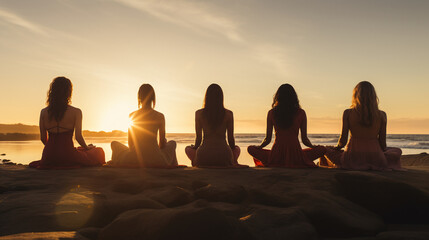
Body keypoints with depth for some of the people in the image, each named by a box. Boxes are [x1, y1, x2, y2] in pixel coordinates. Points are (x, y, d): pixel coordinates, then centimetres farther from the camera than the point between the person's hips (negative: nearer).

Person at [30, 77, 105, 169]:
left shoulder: (44, 112, -1)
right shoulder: (76, 112, -11)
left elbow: (43, 138, 3)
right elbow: (78, 136, -14)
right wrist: (87, 147, 6)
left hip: (49, 157, 7)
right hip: (67, 155, -7)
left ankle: (54, 165, 19)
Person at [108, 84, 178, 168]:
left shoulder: (132, 115, 0)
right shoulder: (160, 116, -2)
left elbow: (130, 142, 7)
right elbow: (162, 143, 5)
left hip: (136, 159, 0)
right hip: (155, 160, 0)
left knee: (114, 143, 29)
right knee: (172, 143, 32)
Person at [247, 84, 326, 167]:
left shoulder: (271, 113, 3)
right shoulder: (301, 113, 2)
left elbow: (268, 139, 7)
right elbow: (304, 140, 7)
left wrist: (259, 146, 29)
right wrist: (313, 147, 29)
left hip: (276, 157, 0)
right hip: (296, 158, 0)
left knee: (250, 149, 20)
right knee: (322, 149, 19)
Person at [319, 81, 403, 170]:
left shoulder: (348, 113, -5)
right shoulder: (381, 115, -2)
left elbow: (343, 140, -4)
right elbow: (382, 143, 1)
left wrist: (337, 148, 19)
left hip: (353, 159, 0)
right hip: (375, 159, 0)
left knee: (327, 150, 27)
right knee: (396, 151, 30)